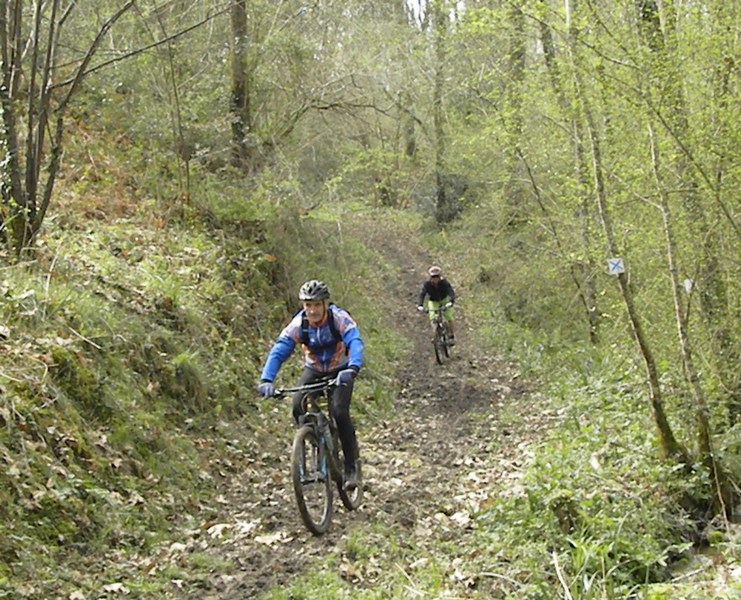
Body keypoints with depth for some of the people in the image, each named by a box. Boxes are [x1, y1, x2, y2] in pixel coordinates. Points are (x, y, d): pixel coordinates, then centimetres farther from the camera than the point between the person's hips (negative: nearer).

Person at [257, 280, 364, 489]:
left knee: (339, 411, -24)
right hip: (313, 370, 3)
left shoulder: (340, 318, -27)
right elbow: (278, 351, -26)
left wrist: (352, 369, -61)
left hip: (340, 371, -3)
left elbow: (355, 343, -41)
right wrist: (266, 380, -41)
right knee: (298, 407, -22)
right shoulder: (298, 324, -20)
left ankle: (351, 466, -7)